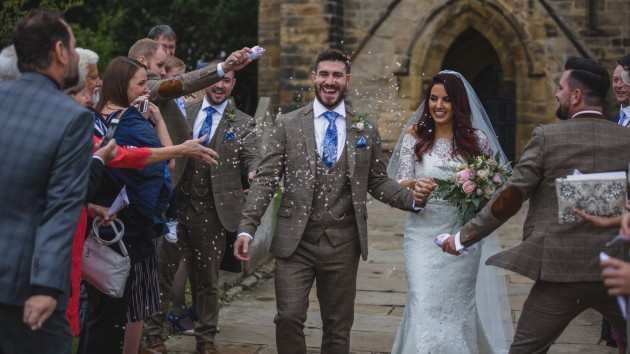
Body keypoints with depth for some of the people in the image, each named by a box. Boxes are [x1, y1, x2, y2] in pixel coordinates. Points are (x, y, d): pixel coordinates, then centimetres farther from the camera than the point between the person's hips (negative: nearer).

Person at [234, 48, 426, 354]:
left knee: (338, 327, 10)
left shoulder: (366, 130, 7)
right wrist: (247, 228, -10)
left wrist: (412, 197, -9)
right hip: (295, 241, -1)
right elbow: (265, 180, -1)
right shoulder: (287, 125, 2)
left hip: (342, 244, 2)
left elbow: (378, 182, 10)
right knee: (289, 318, -9)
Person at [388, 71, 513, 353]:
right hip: (424, 232, -1)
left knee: (458, 306, 8)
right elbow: (401, 184, -1)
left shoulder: (476, 138, 2)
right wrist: (416, 186, -23)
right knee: (424, 306, -5)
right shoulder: (415, 136, 1)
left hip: (462, 233, 1)